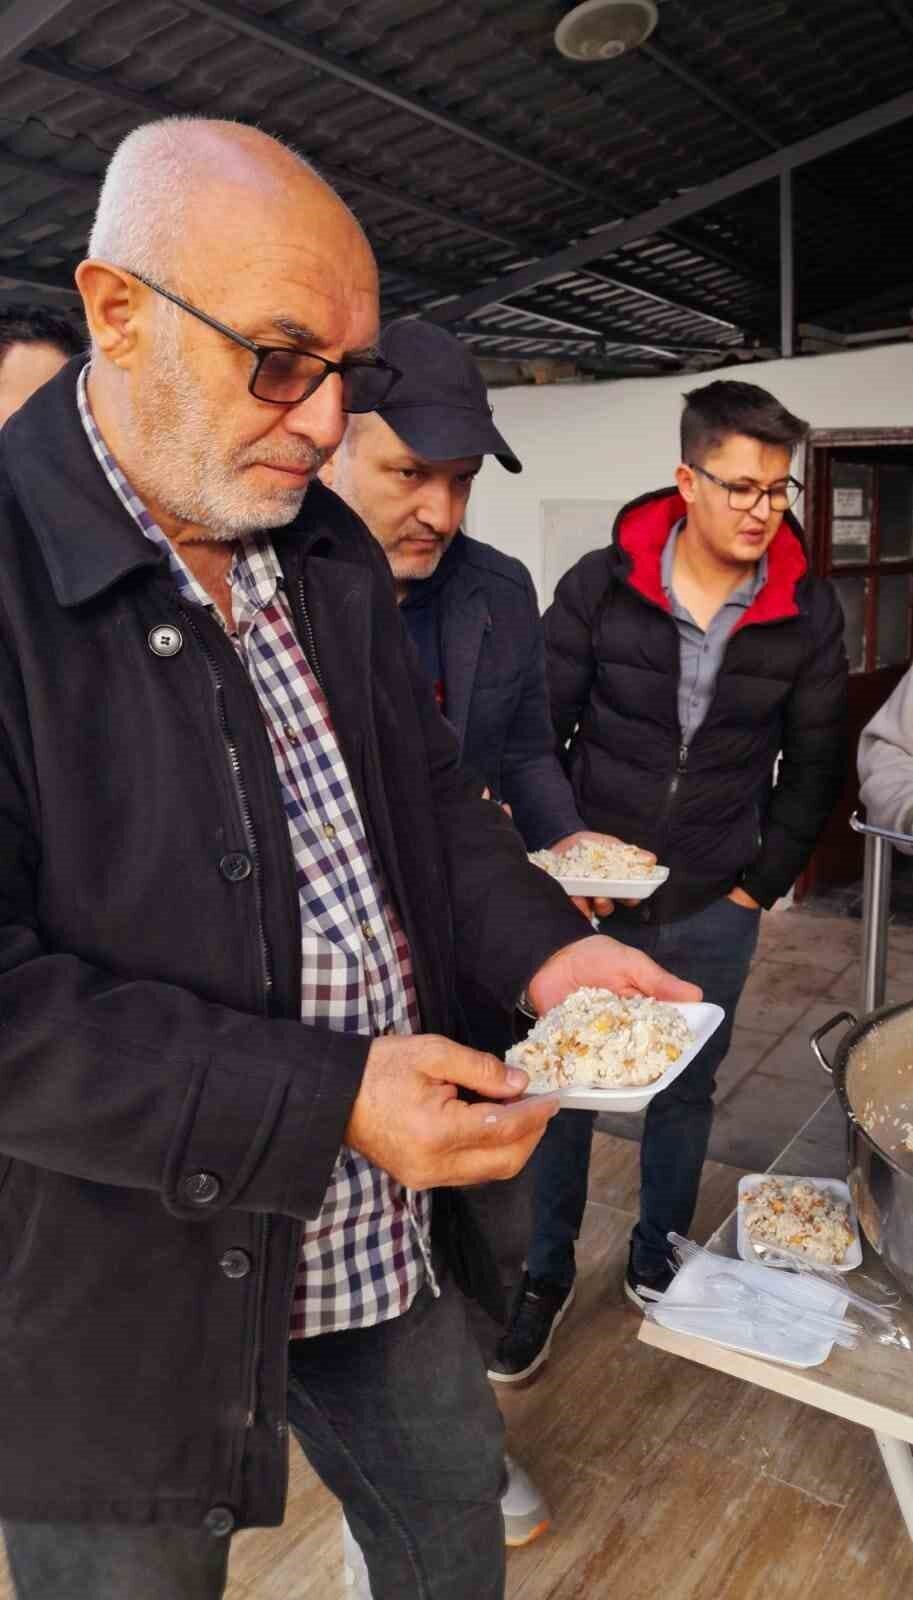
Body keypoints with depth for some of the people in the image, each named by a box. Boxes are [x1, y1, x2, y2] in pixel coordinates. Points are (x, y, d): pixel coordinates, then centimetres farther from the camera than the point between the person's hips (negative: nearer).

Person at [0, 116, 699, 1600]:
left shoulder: (331, 552, 2)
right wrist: (325, 1101, -28)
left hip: (391, 1240, 7)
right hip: (123, 1300, -6)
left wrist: (541, 945, -7)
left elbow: (426, 781, 10)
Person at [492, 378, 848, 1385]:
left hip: (714, 912, 2)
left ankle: (657, 1264, 40)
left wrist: (762, 884, 0)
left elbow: (812, 764, 3)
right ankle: (546, 1274, 32)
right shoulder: (599, 586, -10)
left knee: (686, 1090, 17)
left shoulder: (807, 612, -5)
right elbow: (539, 732, -4)